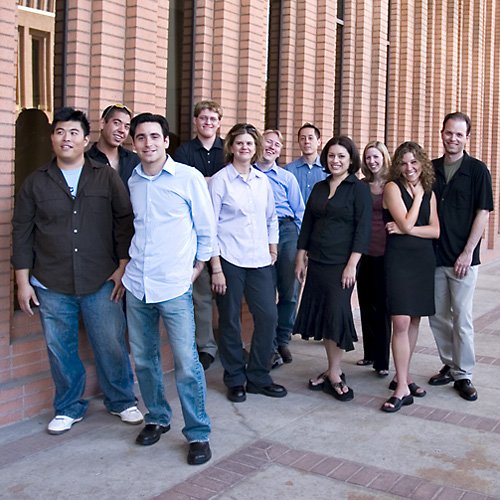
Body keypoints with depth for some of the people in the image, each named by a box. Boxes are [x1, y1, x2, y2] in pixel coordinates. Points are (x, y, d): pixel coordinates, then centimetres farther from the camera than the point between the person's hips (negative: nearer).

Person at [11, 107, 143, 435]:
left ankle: (122, 401, 25)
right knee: (61, 350, 10)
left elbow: (125, 222, 3)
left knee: (112, 345, 4)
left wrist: (123, 266, -3)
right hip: (51, 285, 2)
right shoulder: (36, 183, 5)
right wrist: (23, 281, 3)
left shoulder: (107, 178, 2)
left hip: (101, 282, -1)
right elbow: (22, 232, 6)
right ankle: (69, 408, 29)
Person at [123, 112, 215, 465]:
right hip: (136, 284, 5)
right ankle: (157, 418, 31)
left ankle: (198, 433, 9)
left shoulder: (189, 177, -5)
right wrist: (128, 263, 15)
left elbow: (206, 228, 2)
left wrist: (197, 265, 5)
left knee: (186, 363, -5)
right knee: (144, 359, 12)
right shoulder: (131, 181, 7)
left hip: (174, 285, -4)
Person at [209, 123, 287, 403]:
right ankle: (235, 380, 20)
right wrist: (216, 268, -10)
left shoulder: (262, 180, 10)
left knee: (268, 316, 2)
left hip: (260, 261, 4)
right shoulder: (220, 180, -4)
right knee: (230, 321, 4)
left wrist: (273, 248, 12)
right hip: (229, 260, -4)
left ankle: (258, 377, 18)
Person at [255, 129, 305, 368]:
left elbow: (299, 212, 11)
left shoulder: (287, 177, 10)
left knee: (289, 291, 3)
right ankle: (270, 347, 13)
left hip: (286, 231, 2)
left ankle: (282, 340, 21)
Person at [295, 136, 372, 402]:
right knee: (322, 314, 7)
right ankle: (333, 369, 18)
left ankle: (334, 373, 6)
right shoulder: (319, 188, 12)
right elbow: (307, 223, 16)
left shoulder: (359, 188, -4)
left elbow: (363, 228, -10)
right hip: (317, 261, 5)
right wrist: (300, 256, 11)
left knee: (337, 314, -7)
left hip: (342, 263, -5)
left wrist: (352, 264, -16)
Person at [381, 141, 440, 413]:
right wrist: (417, 196, -4)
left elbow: (435, 230, 2)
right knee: (401, 322, -11)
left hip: (424, 260, 6)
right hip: (399, 259, -5)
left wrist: (404, 229, -11)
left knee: (414, 321, 10)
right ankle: (402, 387, -6)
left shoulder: (429, 193, 11)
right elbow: (406, 224, -13)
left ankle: (403, 375, 24)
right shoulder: (392, 187, -4)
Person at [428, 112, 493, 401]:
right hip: (433, 256, 4)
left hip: (462, 259, -4)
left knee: (462, 317, -1)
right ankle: (449, 366, 24)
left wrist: (468, 252, -11)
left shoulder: (477, 170, -2)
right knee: (437, 316, 9)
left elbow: (483, 214, -5)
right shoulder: (430, 169, 8)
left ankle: (463, 375, 10)